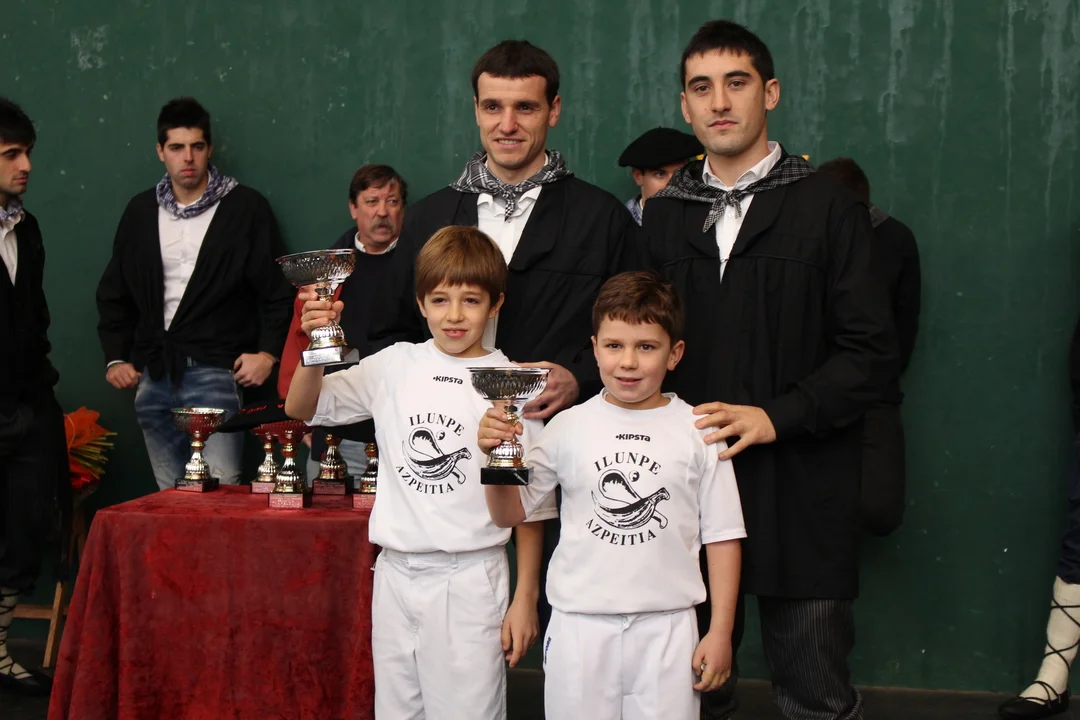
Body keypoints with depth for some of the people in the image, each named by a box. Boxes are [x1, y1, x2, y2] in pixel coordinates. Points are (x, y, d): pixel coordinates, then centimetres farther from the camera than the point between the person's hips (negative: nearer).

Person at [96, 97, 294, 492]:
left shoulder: (245, 208, 0)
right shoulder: (141, 211, 12)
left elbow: (278, 290, 1)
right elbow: (114, 292, 19)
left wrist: (268, 352, -8)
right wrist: (115, 358, 10)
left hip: (215, 371, -4)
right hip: (153, 378, 4)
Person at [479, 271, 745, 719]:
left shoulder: (698, 432, 0)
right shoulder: (570, 426, 1)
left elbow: (722, 535, 4)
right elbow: (509, 514, 4)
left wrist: (720, 633, 2)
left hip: (666, 627, 0)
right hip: (580, 625, 1)